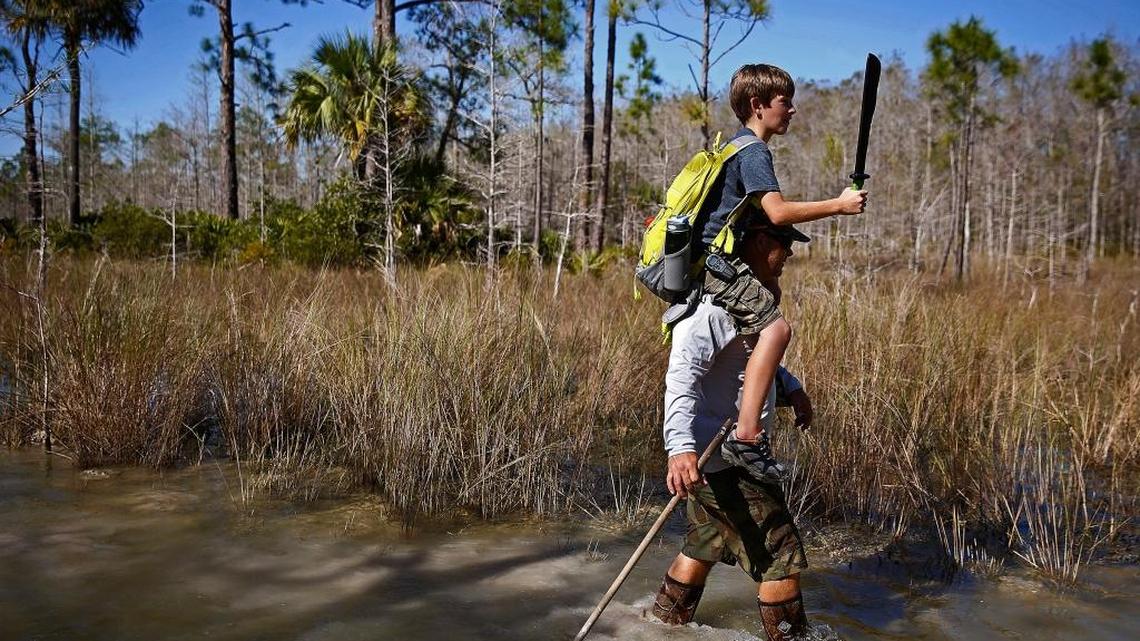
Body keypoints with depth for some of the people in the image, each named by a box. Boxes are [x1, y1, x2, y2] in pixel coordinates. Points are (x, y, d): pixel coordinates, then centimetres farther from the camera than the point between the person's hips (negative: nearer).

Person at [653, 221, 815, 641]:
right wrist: (680, 447, -44)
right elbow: (682, 374, -32)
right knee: (781, 557, 0)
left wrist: (790, 388, 15)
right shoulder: (715, 300, -21)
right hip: (727, 458, -11)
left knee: (704, 546, 23)